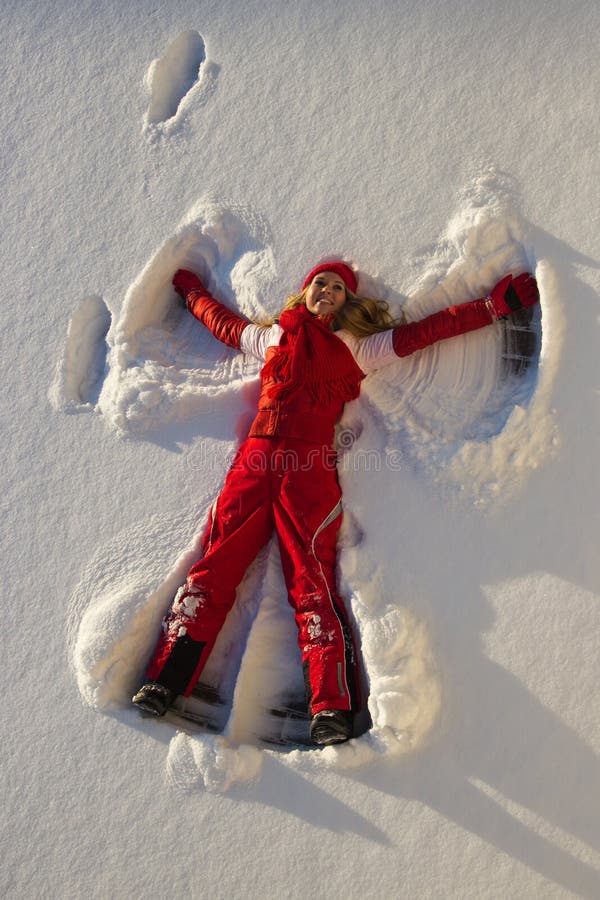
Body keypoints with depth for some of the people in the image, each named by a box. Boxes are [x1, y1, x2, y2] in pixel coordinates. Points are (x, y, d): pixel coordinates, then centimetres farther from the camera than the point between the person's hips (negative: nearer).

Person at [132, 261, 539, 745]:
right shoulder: (272, 337, 27)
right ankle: (165, 682, -11)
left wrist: (496, 303, 20)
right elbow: (223, 322, 45)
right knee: (214, 565, -10)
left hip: (311, 467, -2)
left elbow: (425, 330, 20)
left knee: (312, 581, -14)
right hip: (256, 460, 2)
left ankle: (333, 707, -19)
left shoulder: (358, 347, 21)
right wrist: (192, 290, 60)